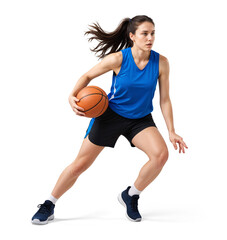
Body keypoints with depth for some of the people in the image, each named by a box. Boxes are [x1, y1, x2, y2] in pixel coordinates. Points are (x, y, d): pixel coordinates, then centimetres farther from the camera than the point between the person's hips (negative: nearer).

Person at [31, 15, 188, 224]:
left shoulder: (161, 62, -14)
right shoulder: (118, 59, -19)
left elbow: (164, 100, -6)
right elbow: (88, 76, -4)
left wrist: (172, 132, -9)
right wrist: (73, 96, -20)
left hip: (140, 119, 2)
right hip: (110, 114, -2)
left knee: (161, 154, -24)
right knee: (80, 164, 1)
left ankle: (130, 196, 1)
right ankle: (48, 206, 22)